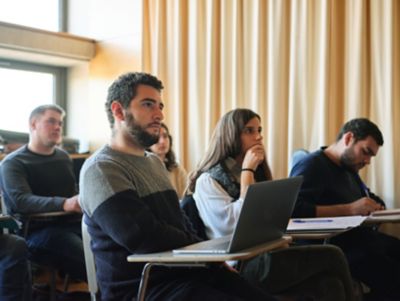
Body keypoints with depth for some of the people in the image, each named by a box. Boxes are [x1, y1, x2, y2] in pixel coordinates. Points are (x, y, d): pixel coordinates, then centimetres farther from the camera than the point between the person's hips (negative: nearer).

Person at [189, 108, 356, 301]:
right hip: (241, 268, -7)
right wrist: (247, 171, -9)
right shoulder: (208, 180, -1)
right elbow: (237, 225, -16)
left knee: (330, 285, -25)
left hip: (266, 256, 7)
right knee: (331, 256, -22)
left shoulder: (257, 173, 22)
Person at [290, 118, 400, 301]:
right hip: (330, 246, -9)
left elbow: (371, 198, 32)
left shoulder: (349, 169, 22)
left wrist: (376, 206, 8)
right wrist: (349, 209, -21)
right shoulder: (312, 165, -6)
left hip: (361, 238, 9)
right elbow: (295, 210, -20)